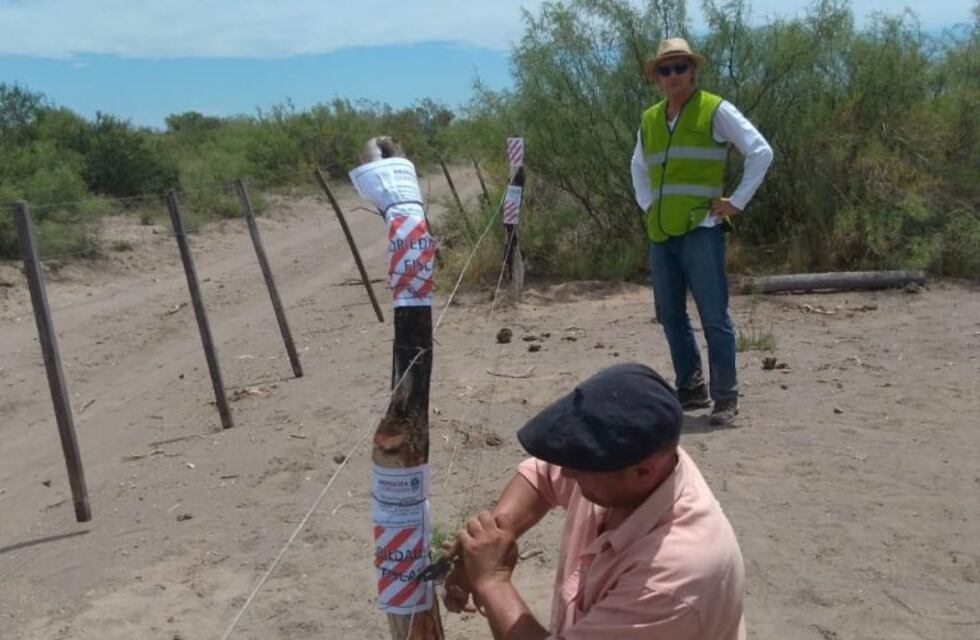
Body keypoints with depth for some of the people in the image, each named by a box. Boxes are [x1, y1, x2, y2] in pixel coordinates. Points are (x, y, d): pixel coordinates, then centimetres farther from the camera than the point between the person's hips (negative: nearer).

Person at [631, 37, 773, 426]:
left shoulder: (715, 110, -1)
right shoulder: (649, 120, 15)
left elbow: (761, 152, -4)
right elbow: (638, 167, 31)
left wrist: (737, 202, -7)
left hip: (700, 229, -6)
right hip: (660, 233, 6)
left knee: (714, 317, -5)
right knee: (671, 316, 11)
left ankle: (725, 398, 4)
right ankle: (690, 390, 23)